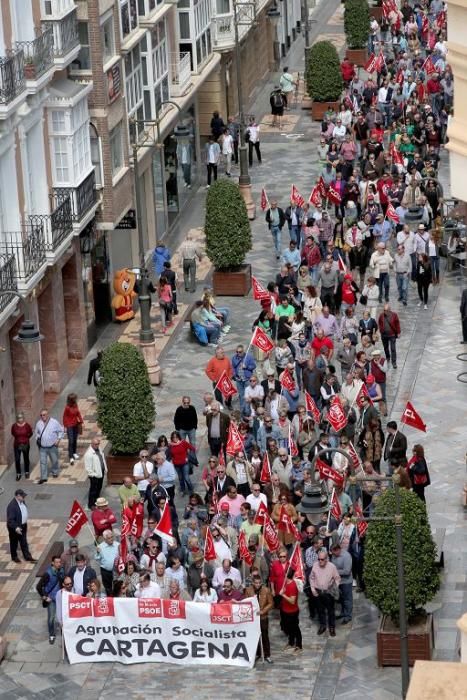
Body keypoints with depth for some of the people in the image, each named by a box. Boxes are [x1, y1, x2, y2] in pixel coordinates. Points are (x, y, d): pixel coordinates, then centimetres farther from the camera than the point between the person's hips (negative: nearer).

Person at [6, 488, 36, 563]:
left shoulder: (22, 501, -2)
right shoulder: (12, 506, -29)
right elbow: (10, 520, -29)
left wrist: (25, 523, 20)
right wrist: (16, 528, -37)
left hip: (23, 526, 8)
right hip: (15, 528, -8)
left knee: (24, 542, 17)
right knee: (14, 543, 13)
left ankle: (27, 557, 26)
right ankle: (14, 557, 30)